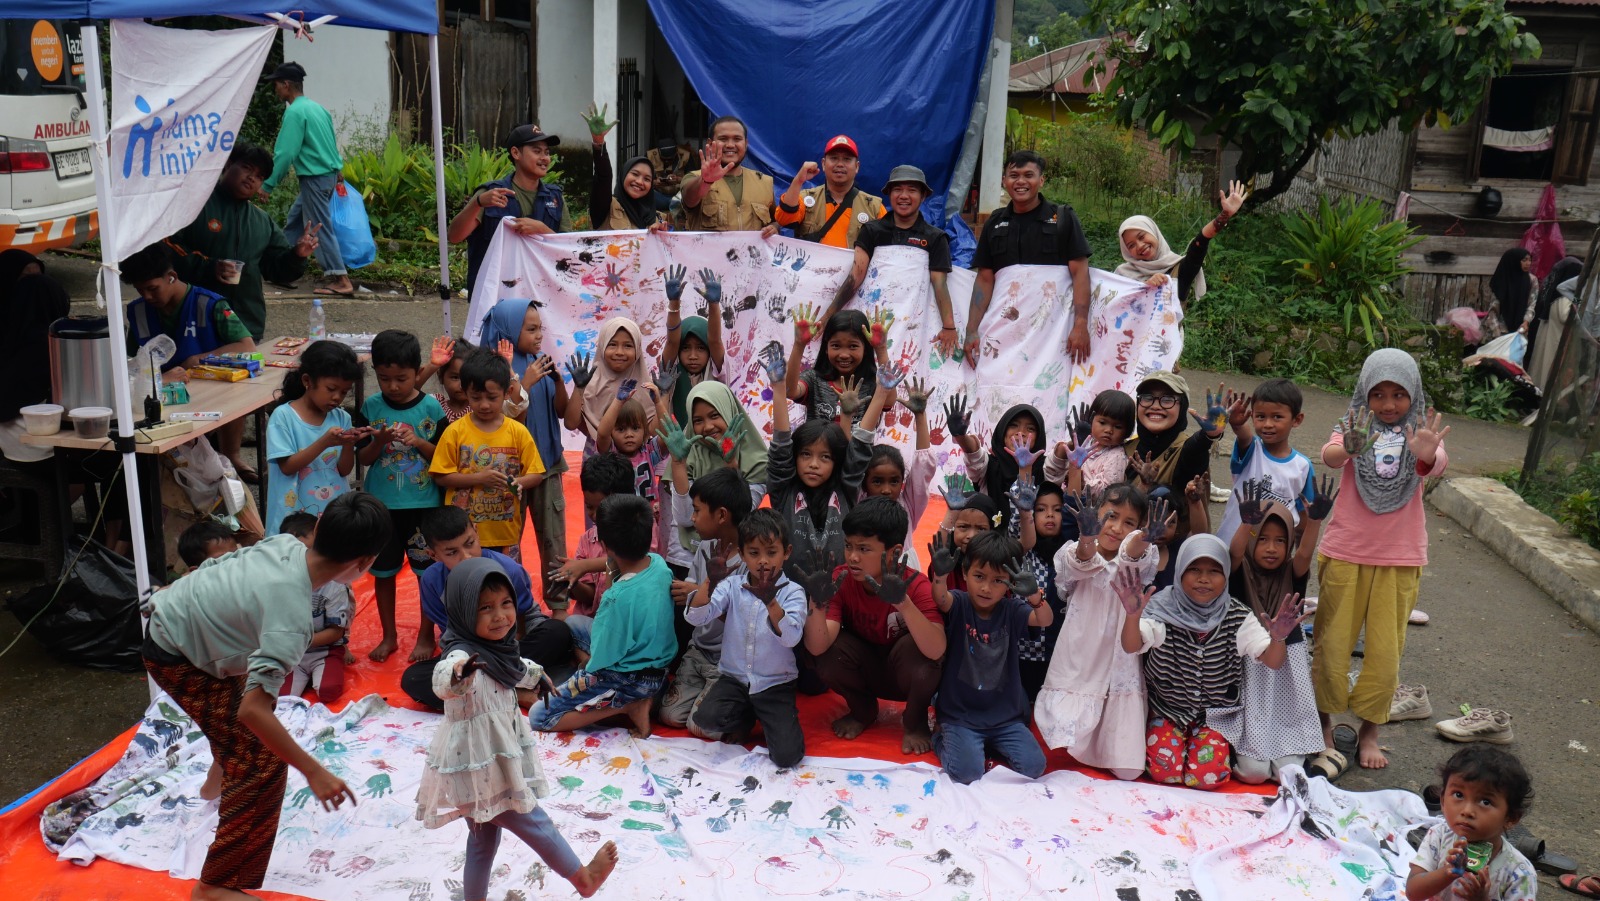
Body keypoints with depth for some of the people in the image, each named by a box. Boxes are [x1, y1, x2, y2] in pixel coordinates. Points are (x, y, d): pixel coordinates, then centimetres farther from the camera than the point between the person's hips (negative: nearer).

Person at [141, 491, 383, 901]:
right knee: (261, 764, -6)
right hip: (176, 659, -8)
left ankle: (219, 779, 59)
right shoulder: (292, 616, -35)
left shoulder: (285, 542, -14)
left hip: (168, 614, 9)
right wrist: (315, 773, -33)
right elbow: (252, 710, -38)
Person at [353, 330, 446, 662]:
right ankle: (389, 635, 29)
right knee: (383, 572, 12)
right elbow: (363, 459, 0)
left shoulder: (431, 408, -7)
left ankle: (426, 635, 24)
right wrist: (379, 442, -20)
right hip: (382, 504, 2)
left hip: (423, 504, -2)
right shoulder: (371, 407, -2)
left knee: (427, 572, 7)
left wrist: (418, 443, -20)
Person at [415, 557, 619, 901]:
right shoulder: (464, 655, -29)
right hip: (478, 768, -8)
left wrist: (537, 674, 42)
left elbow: (516, 669, 23)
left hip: (497, 760, 8)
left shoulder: (497, 647, -2)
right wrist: (456, 673, -76)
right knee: (534, 823, 7)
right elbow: (442, 680, -53)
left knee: (485, 837, 22)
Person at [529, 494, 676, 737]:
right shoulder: (658, 563, -10)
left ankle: (627, 706, -7)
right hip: (659, 667, 8)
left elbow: (600, 661, -21)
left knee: (537, 716, 0)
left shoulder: (619, 597, -31)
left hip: (628, 679, -8)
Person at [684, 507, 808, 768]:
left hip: (775, 684, -2)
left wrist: (770, 601, -39)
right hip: (734, 677, 2)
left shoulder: (792, 592, -8)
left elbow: (791, 637, -24)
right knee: (705, 719, -27)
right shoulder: (732, 586, 0)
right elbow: (695, 617, -11)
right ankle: (745, 716, 8)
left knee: (787, 755, -18)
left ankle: (770, 718, 17)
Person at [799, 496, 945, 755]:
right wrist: (817, 603, -48)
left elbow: (936, 651, -41)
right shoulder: (841, 580, -19)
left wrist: (902, 601, -54)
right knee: (829, 652, -27)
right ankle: (863, 711, 5)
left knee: (915, 646, -34)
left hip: (906, 674, -2)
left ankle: (915, 721, -3)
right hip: (864, 672, 3)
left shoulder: (916, 585, -25)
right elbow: (817, 647, -29)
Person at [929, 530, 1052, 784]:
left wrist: (1034, 596, -42)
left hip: (1005, 715, 3)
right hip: (960, 713, -3)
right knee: (967, 772, -20)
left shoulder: (1011, 610, -2)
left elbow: (1045, 620, -19)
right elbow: (941, 600, -30)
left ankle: (990, 743, 15)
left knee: (1033, 766, -12)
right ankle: (944, 739, 12)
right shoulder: (959, 604, -8)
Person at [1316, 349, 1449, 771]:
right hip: (1345, 553, -1)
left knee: (1386, 649, 5)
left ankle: (1369, 729, 22)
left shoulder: (1422, 432, -1)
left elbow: (1438, 466, -22)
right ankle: (1324, 720, 24)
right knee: (1332, 642, 6)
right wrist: (1350, 448, -48)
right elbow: (1329, 456, -24)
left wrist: (1426, 456, -47)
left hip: (1401, 559, 1)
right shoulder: (1353, 427, -3)